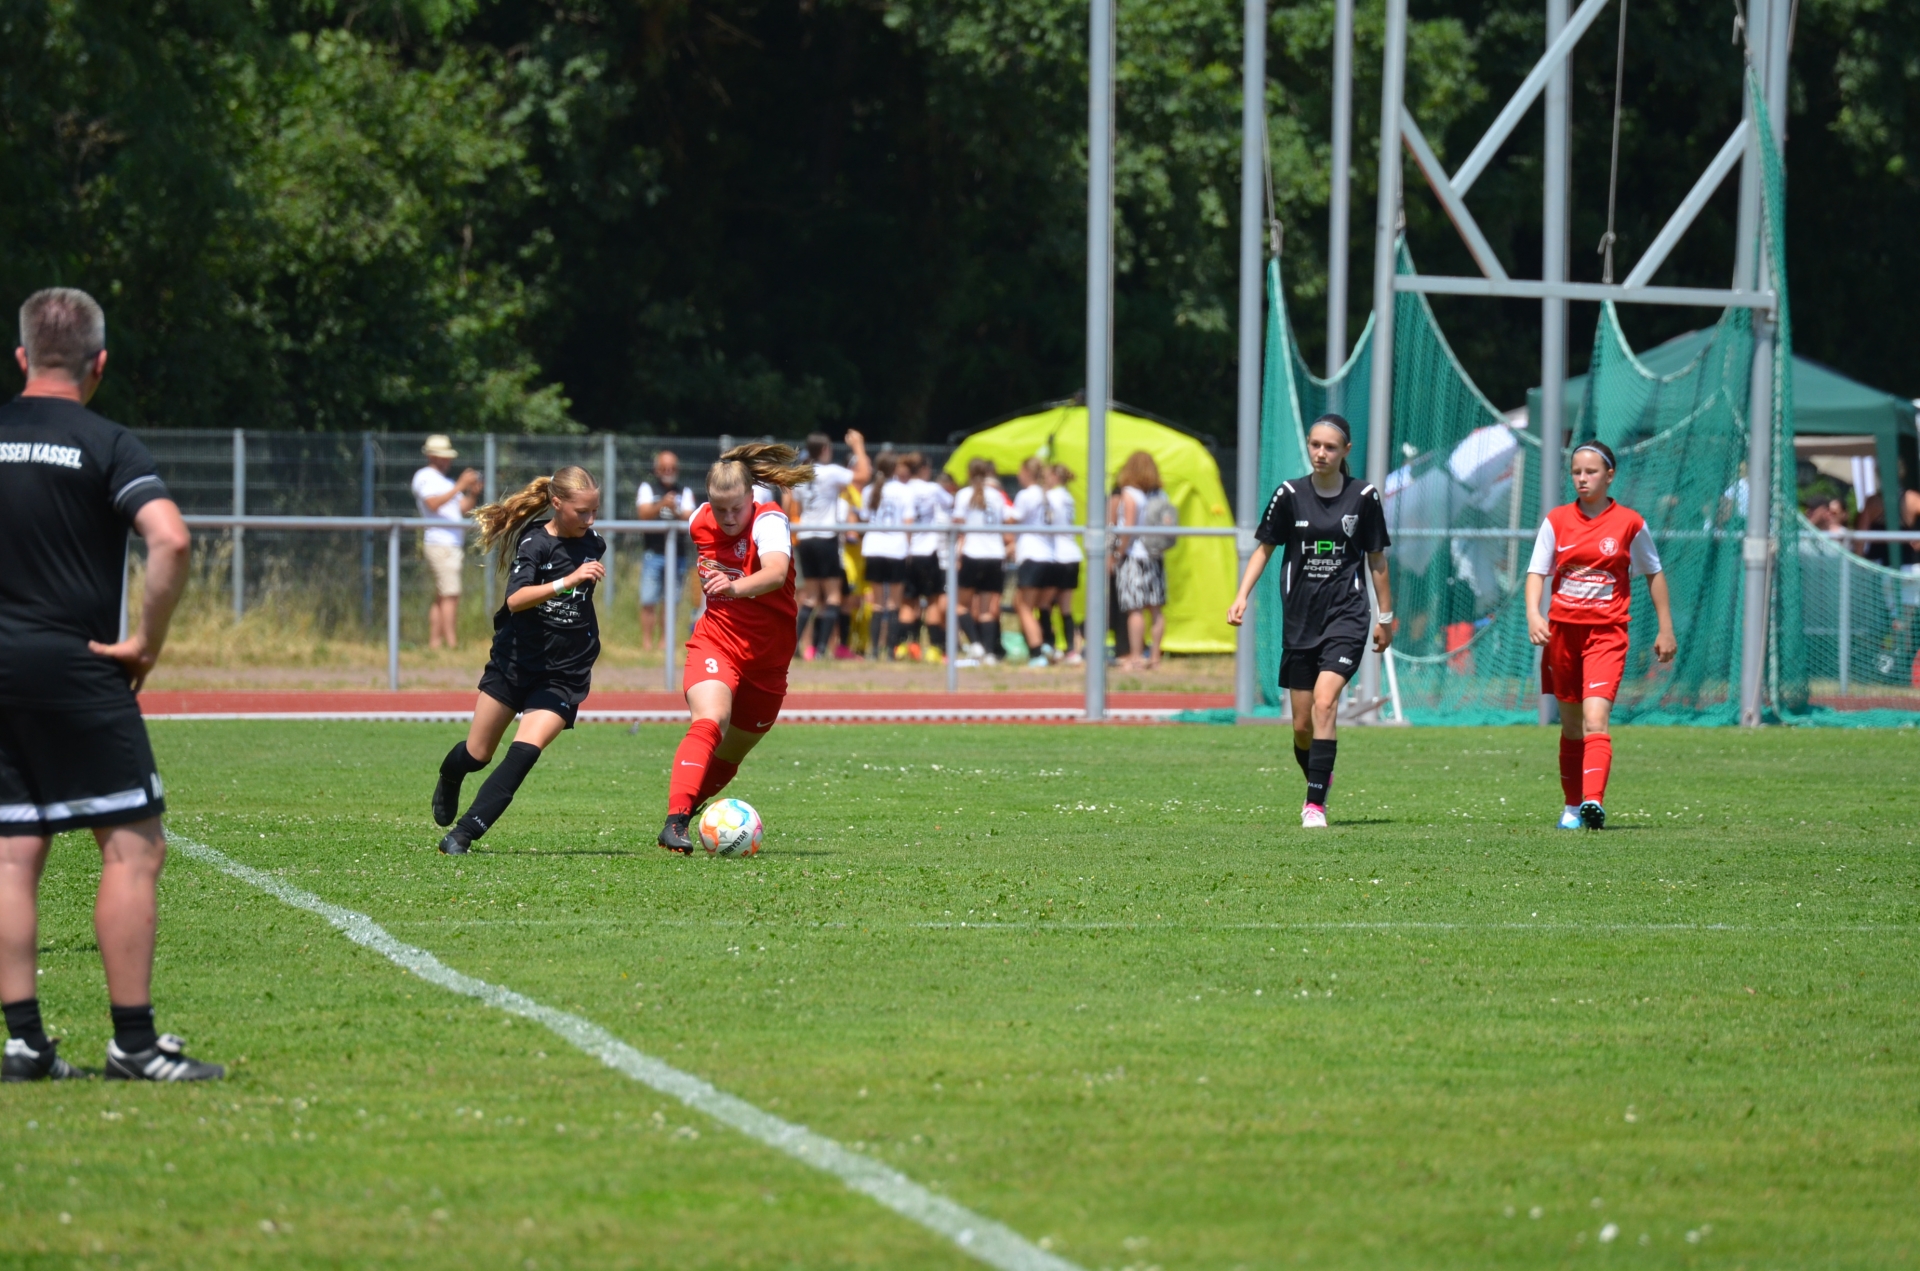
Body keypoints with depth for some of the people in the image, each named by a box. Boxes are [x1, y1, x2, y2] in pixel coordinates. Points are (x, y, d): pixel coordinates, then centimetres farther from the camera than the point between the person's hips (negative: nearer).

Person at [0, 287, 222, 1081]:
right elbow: (170, 540, -21)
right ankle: (134, 1044, -5)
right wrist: (147, 642, -9)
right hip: (77, 671, -5)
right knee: (133, 845, -1)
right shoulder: (105, 446, -6)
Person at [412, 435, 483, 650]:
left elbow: (463, 509, 20)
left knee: (440, 597, 6)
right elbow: (433, 503, -20)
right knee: (450, 595, -15)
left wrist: (473, 494, 1)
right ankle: (452, 644, -19)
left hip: (454, 542, 9)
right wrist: (460, 486, -23)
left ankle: (434, 643, 5)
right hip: (440, 542, -9)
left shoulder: (446, 481, 25)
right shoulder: (425, 477, -3)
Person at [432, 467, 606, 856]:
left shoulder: (593, 545, 2)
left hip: (564, 674, 2)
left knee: (525, 751, -19)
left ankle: (463, 834, -16)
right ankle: (448, 780, 47)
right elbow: (515, 600, -32)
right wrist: (568, 581, -42)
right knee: (477, 754, 10)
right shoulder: (535, 543, -14)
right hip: (515, 662, -2)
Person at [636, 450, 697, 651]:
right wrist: (662, 505, -25)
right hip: (653, 553, -1)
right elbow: (644, 514, -7)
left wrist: (676, 512, -22)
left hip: (678, 554, 1)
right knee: (648, 602, -6)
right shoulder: (647, 489, 8)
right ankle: (647, 643, -4)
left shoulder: (684, 492, 11)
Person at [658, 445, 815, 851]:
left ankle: (690, 805, 37)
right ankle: (675, 821, -38)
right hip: (715, 644, 1)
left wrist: (736, 587, -61)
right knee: (709, 723, -27)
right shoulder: (700, 523, -4)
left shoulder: (769, 522, -20)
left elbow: (776, 572, -45)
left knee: (730, 754, 11)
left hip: (766, 658, -1)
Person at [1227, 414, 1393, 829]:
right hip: (1300, 619, 2)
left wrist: (1385, 616, 12)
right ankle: (1319, 780, 35)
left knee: (1325, 701, -21)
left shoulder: (1363, 496, -1)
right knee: (1302, 725, 5)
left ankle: (1316, 803, -18)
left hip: (1346, 613, -2)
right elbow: (1264, 548, 8)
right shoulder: (1290, 495, 0)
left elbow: (1376, 560, 8)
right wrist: (1242, 596, -4)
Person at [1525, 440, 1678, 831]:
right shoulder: (1556, 521, 4)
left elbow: (1654, 574, 10)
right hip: (1562, 630, 3)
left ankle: (1594, 802, -32)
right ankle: (1572, 806, 24)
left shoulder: (1629, 523, 0)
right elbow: (1537, 572, -1)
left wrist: (1666, 630, 9)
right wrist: (1533, 614, -20)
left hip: (1607, 633, -3)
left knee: (1595, 719, -19)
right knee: (1570, 723, 12)